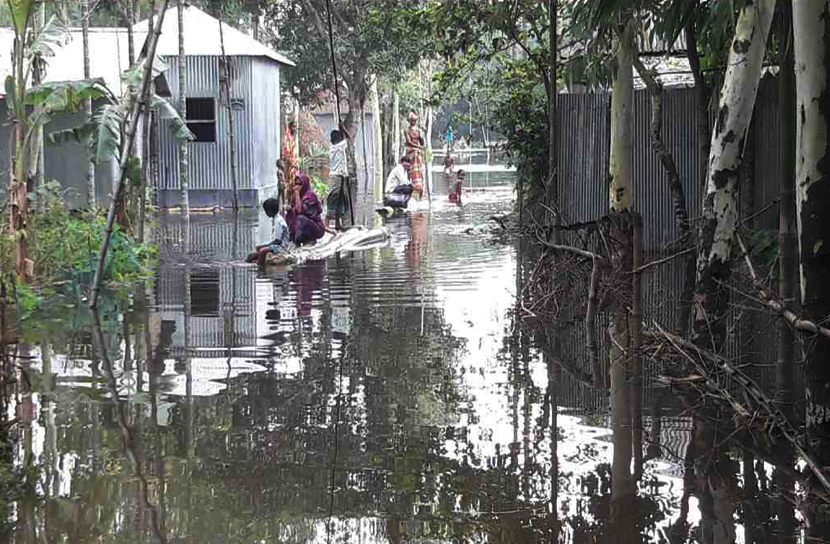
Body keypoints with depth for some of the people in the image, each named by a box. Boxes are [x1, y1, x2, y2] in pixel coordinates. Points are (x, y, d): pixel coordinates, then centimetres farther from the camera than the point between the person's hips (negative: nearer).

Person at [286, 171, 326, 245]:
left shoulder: (310, 195, -16)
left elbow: (300, 210, -26)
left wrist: (297, 194, -21)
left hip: (317, 228, -8)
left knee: (300, 218, -32)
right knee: (287, 216, -3)